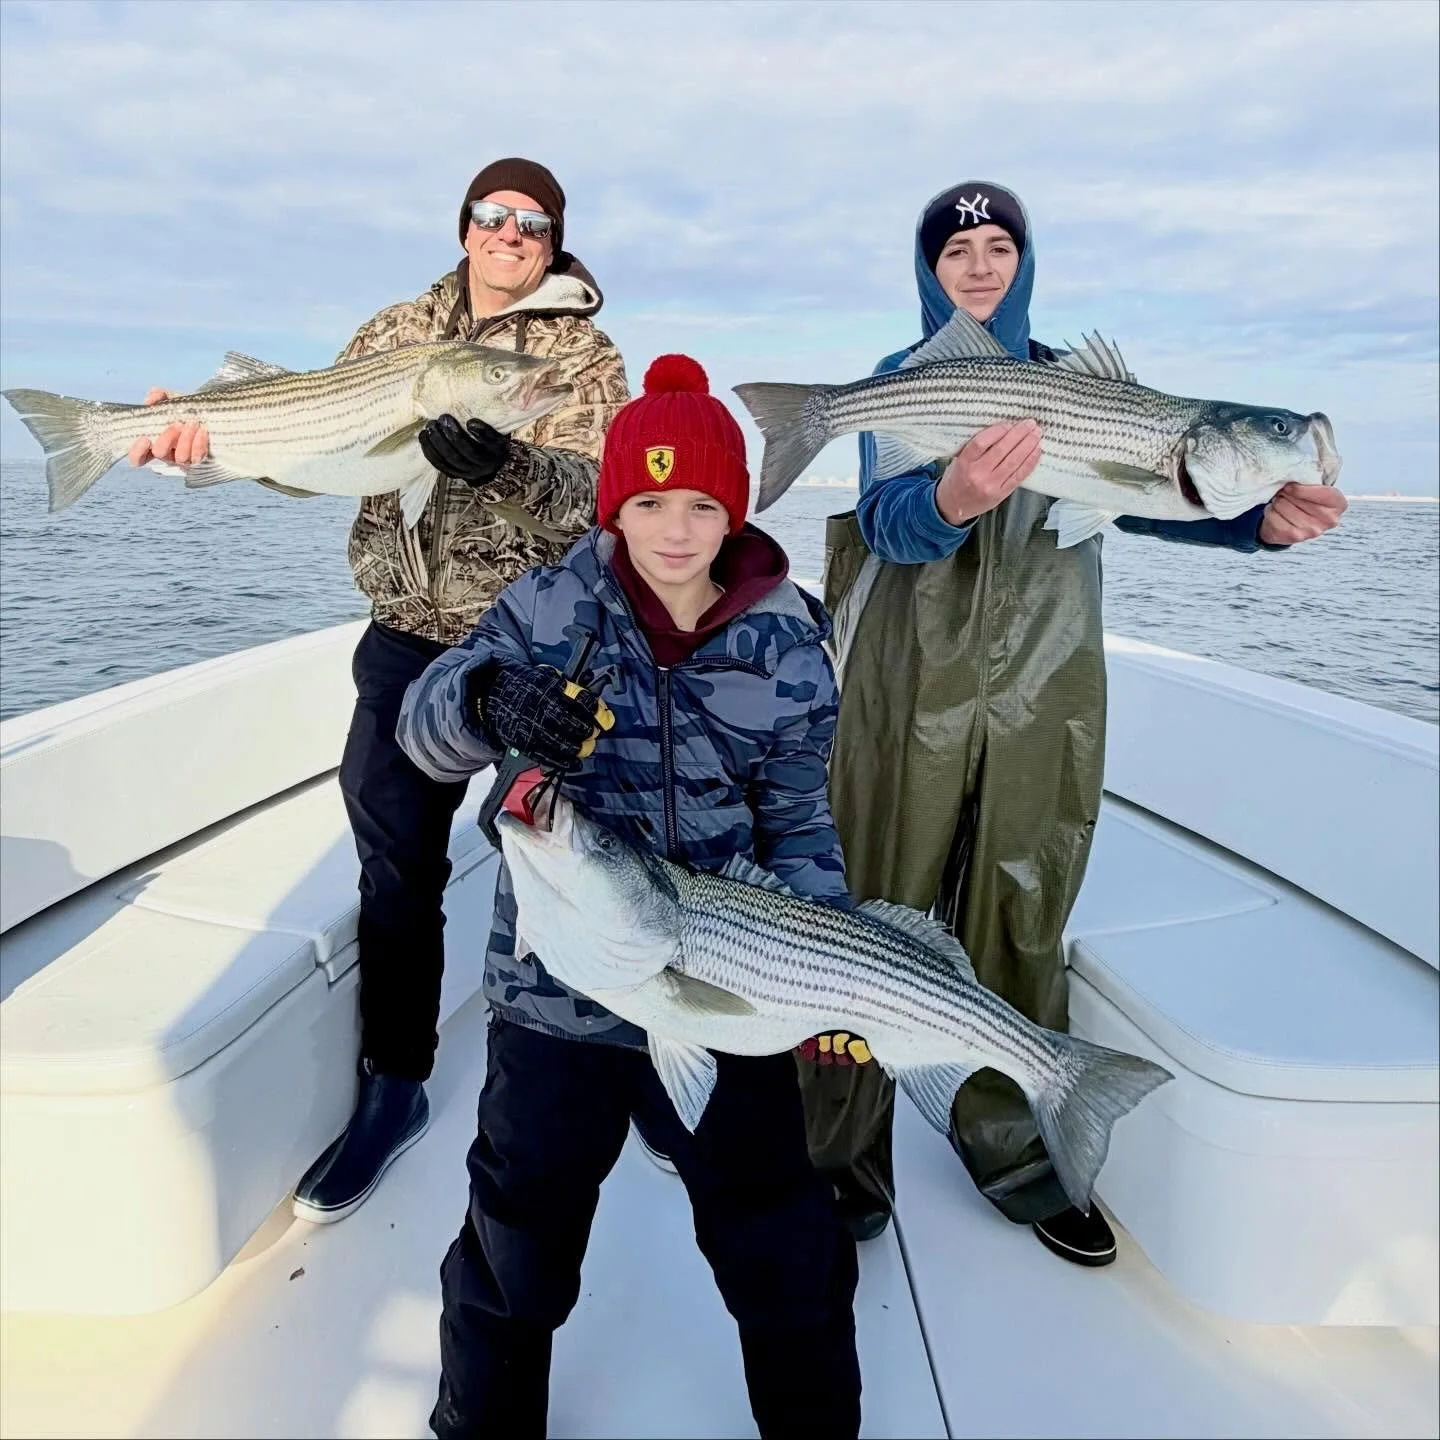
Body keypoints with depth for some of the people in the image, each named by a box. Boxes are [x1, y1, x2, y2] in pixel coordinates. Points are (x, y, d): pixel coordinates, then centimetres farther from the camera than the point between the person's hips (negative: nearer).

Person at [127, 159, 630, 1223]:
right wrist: (214, 431, -12)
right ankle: (394, 1085, 25)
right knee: (396, 867, 7)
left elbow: (584, 492, -16)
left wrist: (500, 463, -36)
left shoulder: (584, 355, 0)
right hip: (411, 637, 3)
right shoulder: (395, 334, 12)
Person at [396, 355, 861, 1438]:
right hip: (554, 993, 1)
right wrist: (489, 701, -38)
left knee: (782, 1246, 13)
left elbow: (799, 829, 0)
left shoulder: (789, 652, -5)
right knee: (516, 1237, 18)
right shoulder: (550, 609, -6)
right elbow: (425, 728, -15)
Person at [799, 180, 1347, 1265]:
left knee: (1024, 924, 10)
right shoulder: (899, 382, 4)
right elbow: (886, 521, -14)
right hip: (910, 693, -2)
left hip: (1043, 695, 3)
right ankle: (842, 1166, 13)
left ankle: (1015, 1152, 28)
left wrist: (1260, 518, -20)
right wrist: (950, 499, -36)